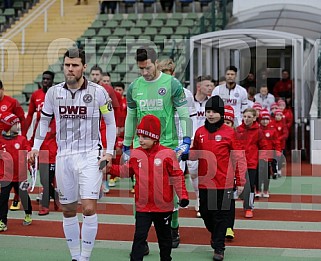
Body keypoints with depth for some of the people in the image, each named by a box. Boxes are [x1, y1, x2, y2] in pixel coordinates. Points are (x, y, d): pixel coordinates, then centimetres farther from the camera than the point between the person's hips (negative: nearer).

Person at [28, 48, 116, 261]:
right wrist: (36, 147, 8)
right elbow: (44, 120, 17)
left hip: (90, 156, -3)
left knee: (89, 208, -13)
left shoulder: (98, 91, -5)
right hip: (64, 156, 3)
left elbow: (110, 122, 4)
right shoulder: (53, 92, 3)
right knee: (68, 210, 9)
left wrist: (109, 152, -4)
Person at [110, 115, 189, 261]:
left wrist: (183, 195, -13)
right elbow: (127, 171, 10)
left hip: (163, 206, -1)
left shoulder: (167, 154, -11)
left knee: (164, 237, 17)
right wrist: (110, 168, -3)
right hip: (142, 206, 1)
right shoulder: (135, 154, -1)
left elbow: (177, 176, -7)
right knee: (139, 237, -1)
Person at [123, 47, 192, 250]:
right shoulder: (134, 87, 8)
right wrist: (126, 145, 19)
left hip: (168, 144, -3)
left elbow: (184, 114, -3)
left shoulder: (172, 84, -4)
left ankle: (174, 229, 23)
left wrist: (186, 141, -11)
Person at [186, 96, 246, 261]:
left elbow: (239, 158, -4)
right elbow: (196, 154, 16)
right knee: (205, 213, 15)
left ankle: (219, 248, 13)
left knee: (220, 215, 2)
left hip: (224, 183, -4)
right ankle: (216, 235, 41)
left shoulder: (229, 133, -6)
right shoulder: (200, 132, 6)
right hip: (204, 182, 4)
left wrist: (240, 181, -5)